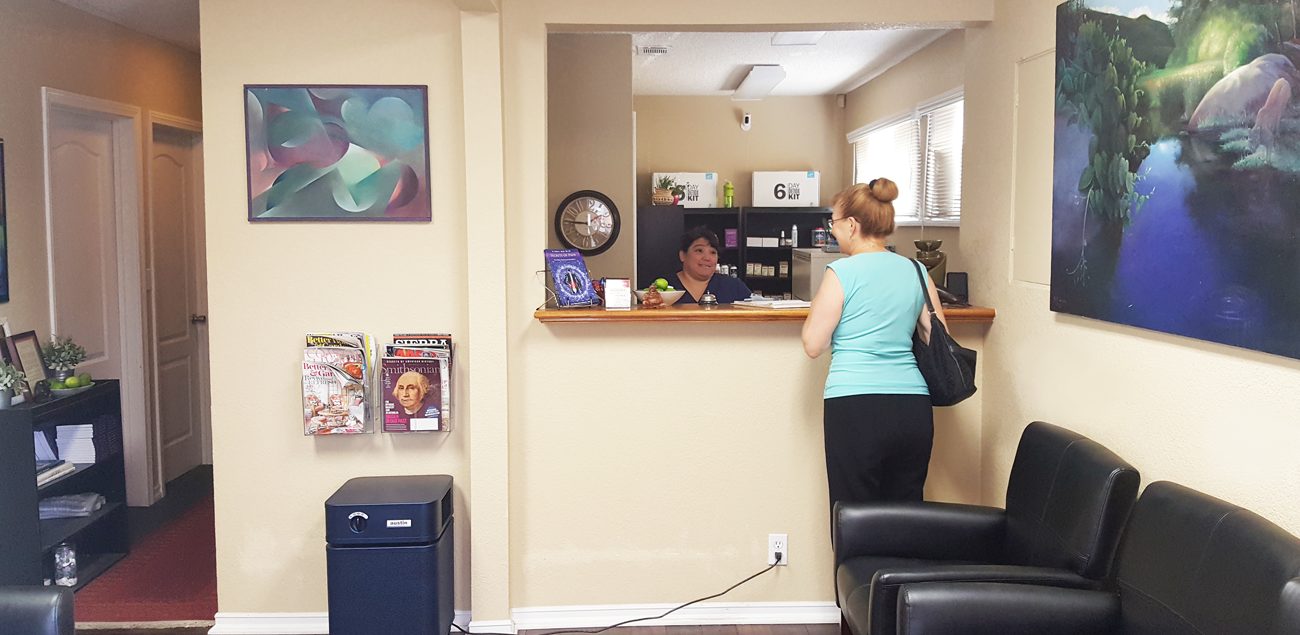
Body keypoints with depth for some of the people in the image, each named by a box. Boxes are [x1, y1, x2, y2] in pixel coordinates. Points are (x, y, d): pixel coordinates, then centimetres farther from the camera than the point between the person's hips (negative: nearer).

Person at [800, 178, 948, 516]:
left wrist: (815, 307, 15)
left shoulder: (842, 272, -6)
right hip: (914, 408, 5)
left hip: (856, 406, -5)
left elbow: (813, 345, -2)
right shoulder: (916, 271, 9)